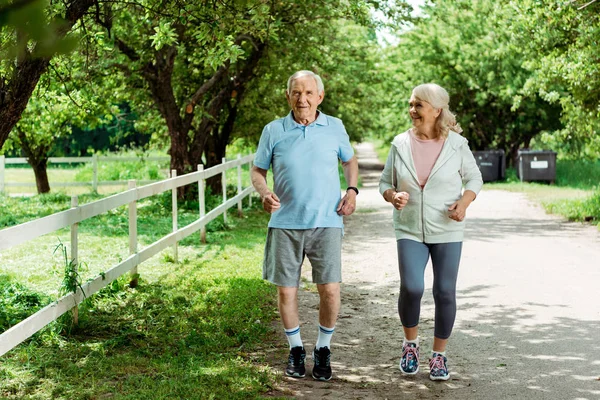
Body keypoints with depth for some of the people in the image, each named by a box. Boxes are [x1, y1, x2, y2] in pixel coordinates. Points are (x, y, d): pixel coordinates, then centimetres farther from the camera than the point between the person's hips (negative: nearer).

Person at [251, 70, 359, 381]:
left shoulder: (335, 128, 4)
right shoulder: (274, 131, 0)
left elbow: (349, 160, 20)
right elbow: (258, 170, 8)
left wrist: (352, 189, 3)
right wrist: (264, 193, -13)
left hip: (326, 222, 0)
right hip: (285, 224, 0)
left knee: (330, 289, -7)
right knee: (286, 290, 4)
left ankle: (323, 349, 16)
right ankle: (295, 349, 25)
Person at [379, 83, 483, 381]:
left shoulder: (456, 144, -4)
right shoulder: (400, 144, 0)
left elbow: (474, 178, 7)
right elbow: (385, 182, 8)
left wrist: (465, 201, -12)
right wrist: (393, 195, -15)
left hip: (447, 232, 0)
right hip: (410, 230, 0)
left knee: (445, 292, 2)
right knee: (411, 287, -16)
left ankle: (439, 355, 20)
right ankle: (410, 343, 12)